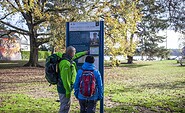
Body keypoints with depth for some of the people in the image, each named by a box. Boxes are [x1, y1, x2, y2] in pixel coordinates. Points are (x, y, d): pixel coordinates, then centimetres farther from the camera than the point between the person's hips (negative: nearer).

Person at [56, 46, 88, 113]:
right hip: (64, 88, -10)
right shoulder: (66, 63, -25)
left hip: (67, 87, 10)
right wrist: (67, 91, -21)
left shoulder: (68, 59, 6)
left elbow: (76, 56, 28)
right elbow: (64, 78, -26)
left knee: (67, 104, 22)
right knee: (64, 106, 0)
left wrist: (84, 53, 37)